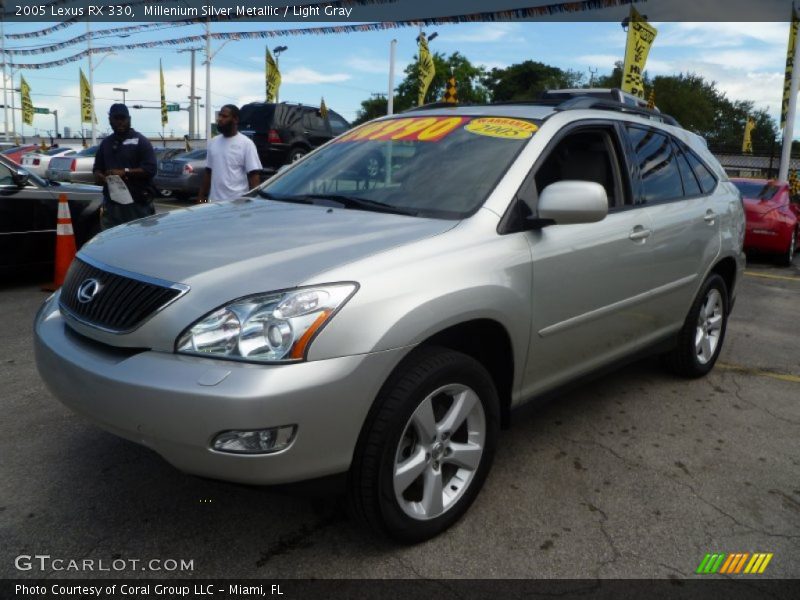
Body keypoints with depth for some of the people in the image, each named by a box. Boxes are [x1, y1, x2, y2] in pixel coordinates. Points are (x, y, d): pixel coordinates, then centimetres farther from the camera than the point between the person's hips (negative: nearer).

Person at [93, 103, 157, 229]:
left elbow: (150, 169, -8)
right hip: (111, 203, 5)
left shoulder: (141, 141, 2)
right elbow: (97, 168, 22)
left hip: (137, 204, -5)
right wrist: (99, 176, -3)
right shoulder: (105, 143, 20)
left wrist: (125, 172, -17)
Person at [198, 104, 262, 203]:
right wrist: (201, 196, 15)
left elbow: (254, 175, -9)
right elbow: (208, 172, 18)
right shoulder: (213, 143, 12)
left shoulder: (246, 144, -6)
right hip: (214, 201, 6)